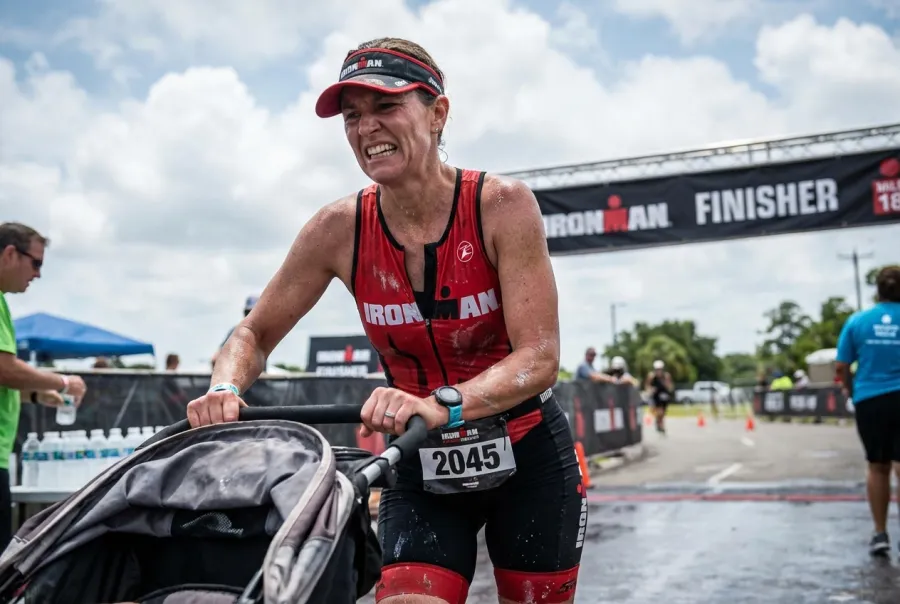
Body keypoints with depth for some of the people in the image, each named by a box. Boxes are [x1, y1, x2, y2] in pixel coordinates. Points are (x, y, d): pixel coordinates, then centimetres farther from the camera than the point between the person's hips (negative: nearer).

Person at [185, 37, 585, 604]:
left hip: (527, 456, -1)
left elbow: (540, 356, -24)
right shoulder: (339, 229, -11)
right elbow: (255, 333, -1)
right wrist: (226, 390, -23)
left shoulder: (503, 205, -18)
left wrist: (443, 404, -41)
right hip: (422, 470, 1)